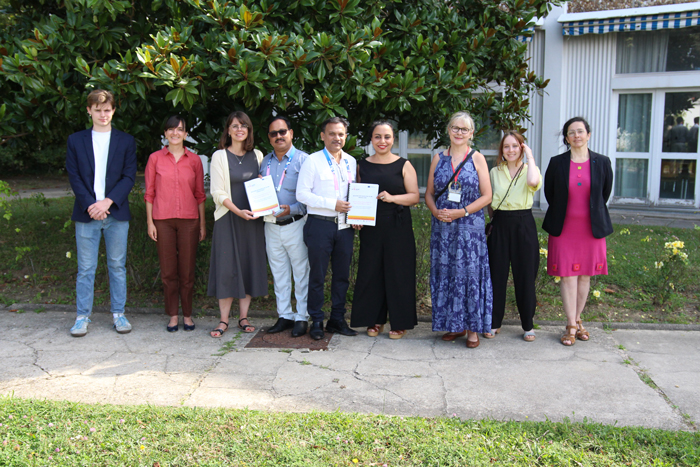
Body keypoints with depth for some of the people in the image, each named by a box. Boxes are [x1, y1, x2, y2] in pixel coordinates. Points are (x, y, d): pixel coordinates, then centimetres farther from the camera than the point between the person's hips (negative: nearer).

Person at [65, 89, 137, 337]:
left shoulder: (126, 141, 8)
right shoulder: (76, 140, 9)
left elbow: (129, 177, 1)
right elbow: (74, 177, 2)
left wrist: (108, 201, -12)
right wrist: (91, 205, -11)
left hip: (116, 213, 0)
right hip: (86, 213, 0)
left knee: (117, 266, 6)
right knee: (85, 268, 3)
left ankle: (118, 314, 15)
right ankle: (82, 316, 11)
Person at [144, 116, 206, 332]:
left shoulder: (194, 160, 6)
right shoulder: (155, 158, 5)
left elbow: (200, 194, 9)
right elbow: (149, 193, 6)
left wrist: (203, 223, 6)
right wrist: (150, 222, 0)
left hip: (189, 220, 0)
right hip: (163, 220, 0)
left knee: (187, 270, 3)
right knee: (168, 271, 3)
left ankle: (188, 315, 15)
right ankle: (172, 316, 14)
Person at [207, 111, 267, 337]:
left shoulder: (257, 155, 10)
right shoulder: (219, 156, 1)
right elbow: (218, 192, -5)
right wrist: (238, 211, -18)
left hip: (253, 219, 3)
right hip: (228, 218, -3)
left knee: (250, 265, 4)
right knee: (227, 267, -3)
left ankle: (243, 317, 14)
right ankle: (224, 320, 5)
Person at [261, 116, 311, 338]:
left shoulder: (303, 159, -5)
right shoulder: (265, 162, 13)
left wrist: (292, 209, -21)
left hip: (295, 224, -5)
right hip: (271, 226, 6)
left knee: (301, 273, 0)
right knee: (279, 274, 12)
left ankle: (302, 318, 9)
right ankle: (284, 316, 22)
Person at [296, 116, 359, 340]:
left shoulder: (351, 162, 12)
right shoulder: (313, 161, -3)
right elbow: (302, 194, -9)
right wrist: (333, 204, -15)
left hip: (345, 226, 5)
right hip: (320, 224, -5)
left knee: (342, 275, 10)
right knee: (317, 275, 2)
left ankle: (337, 319, 22)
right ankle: (316, 322, 13)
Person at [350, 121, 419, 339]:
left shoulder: (403, 165, 2)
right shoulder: (363, 165, 10)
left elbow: (415, 196, -3)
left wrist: (392, 198, -19)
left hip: (398, 227, -2)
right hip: (370, 227, 3)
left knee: (398, 272, 1)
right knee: (371, 271, 5)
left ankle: (400, 322, 14)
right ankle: (375, 320, 19)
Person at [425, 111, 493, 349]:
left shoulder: (477, 158, 1)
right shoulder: (439, 158, 10)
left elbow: (486, 196, -3)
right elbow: (429, 193, 12)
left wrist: (461, 212, -13)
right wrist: (436, 211, -8)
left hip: (470, 226, -3)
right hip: (442, 228, 3)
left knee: (470, 273, -2)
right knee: (445, 273, 5)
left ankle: (472, 328, 9)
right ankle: (455, 325, 17)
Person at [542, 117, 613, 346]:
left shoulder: (602, 162, 1)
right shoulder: (557, 163, -2)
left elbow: (606, 192, 11)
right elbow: (549, 193, 8)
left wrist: (594, 213, 14)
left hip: (592, 228, 1)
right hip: (564, 228, -1)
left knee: (585, 275, 8)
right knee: (568, 276, -2)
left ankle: (577, 319, 23)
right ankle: (571, 326, 5)